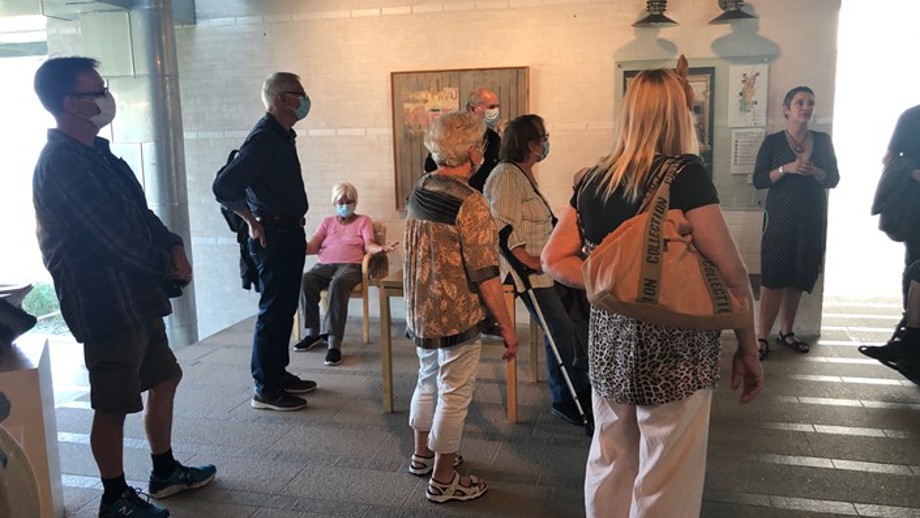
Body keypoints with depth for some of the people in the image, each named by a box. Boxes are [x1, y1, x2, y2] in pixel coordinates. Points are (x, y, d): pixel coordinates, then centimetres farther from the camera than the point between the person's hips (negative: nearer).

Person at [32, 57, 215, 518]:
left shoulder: (96, 153, 12)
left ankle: (165, 472, 34)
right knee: (113, 406, 3)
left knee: (165, 377, 19)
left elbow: (140, 212, 14)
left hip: (138, 297, 10)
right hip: (107, 304, -10)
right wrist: (169, 269, -8)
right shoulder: (61, 165, -19)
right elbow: (113, 240, -22)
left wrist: (174, 246, -3)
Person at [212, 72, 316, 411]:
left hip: (290, 234, 10)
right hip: (274, 237, -10)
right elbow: (224, 186, -24)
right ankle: (265, 389, 5)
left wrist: (293, 226, 16)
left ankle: (279, 375, 27)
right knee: (273, 311, -4)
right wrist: (252, 222, -15)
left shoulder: (282, 136, 14)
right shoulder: (263, 138, -17)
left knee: (285, 308, 15)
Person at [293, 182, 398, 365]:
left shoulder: (363, 221, 17)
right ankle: (313, 332, -18)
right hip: (324, 265, 3)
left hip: (351, 265, -3)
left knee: (338, 284, -39)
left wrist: (380, 248, -23)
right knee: (305, 280, -31)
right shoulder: (327, 222, 25)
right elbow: (312, 246, 11)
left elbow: (368, 245, 1)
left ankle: (334, 342, -41)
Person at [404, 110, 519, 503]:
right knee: (454, 394, 6)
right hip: (457, 316, -8)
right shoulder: (470, 203, -20)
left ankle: (422, 454, 40)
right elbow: (485, 275, -20)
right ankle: (443, 479, 19)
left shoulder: (418, 191, 4)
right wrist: (506, 326, -13)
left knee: (428, 381, 23)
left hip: (419, 311, 8)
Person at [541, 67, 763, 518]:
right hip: (673, 350, -6)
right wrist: (748, 350, -1)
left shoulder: (593, 181, 4)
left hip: (607, 344, 6)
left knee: (609, 469, 20)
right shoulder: (684, 176, -13)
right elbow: (731, 274, -12)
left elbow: (553, 260, 7)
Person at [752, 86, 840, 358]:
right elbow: (759, 181, -7)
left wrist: (814, 171, -13)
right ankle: (763, 336, -5)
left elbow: (833, 179, 6)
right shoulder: (773, 141, -1)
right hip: (780, 217, -4)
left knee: (799, 276, 8)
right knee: (774, 276, -9)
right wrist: (787, 168, -20)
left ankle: (786, 331, 19)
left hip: (812, 218, 4)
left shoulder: (823, 140, 8)